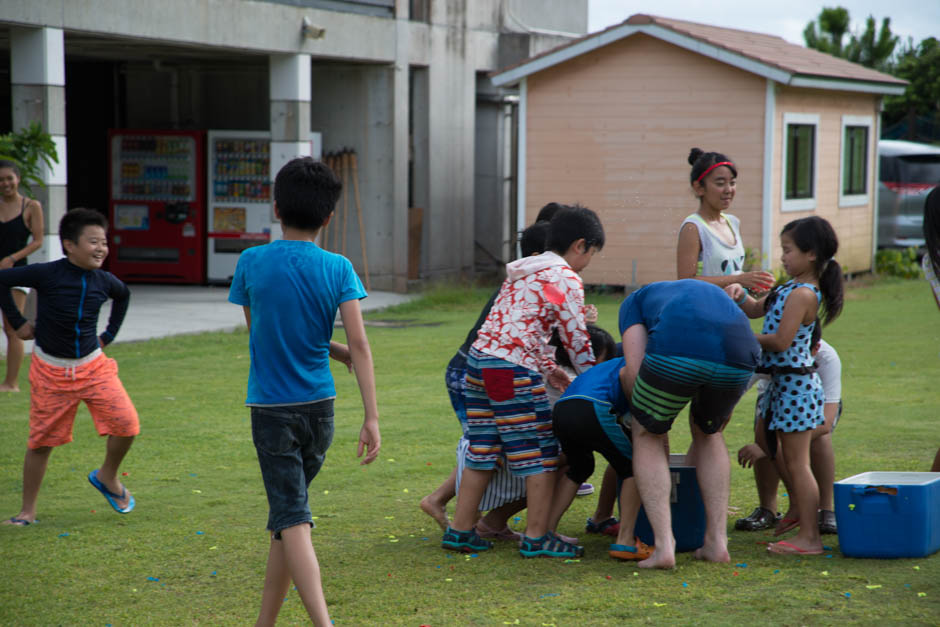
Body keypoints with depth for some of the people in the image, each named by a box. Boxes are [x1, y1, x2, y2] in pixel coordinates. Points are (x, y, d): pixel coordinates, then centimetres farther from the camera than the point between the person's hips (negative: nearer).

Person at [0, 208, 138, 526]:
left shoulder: (103, 281, -1)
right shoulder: (46, 274, -15)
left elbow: (123, 294, 23)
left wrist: (109, 333, 17)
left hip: (93, 366, 3)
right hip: (50, 370, -3)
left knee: (126, 424, -10)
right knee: (41, 440, 3)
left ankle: (107, 477, 18)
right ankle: (28, 510, 17)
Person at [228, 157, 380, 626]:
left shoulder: (251, 262, -4)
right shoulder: (338, 269, -3)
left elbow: (256, 334, 8)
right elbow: (358, 345, -9)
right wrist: (372, 418, -9)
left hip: (271, 409, -3)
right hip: (319, 409, 3)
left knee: (292, 518, -7)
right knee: (287, 513, 16)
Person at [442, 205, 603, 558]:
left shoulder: (523, 273, 23)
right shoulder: (566, 279, -3)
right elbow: (576, 338, -2)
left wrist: (550, 370, 24)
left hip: (479, 359, 9)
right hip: (512, 370, -9)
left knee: (482, 450, 14)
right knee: (540, 453, 0)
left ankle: (460, 530, 17)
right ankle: (537, 538, 2)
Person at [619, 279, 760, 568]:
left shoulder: (635, 301, 33)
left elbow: (634, 372, 14)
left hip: (677, 352, -4)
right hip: (739, 357, 4)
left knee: (647, 435, 21)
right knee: (708, 430, 32)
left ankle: (664, 545, 9)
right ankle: (717, 540, 25)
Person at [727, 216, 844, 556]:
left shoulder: (803, 294, -19)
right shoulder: (792, 287, 12)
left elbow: (780, 341, -25)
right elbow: (757, 310, 22)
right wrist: (741, 294, 2)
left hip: (795, 384, -10)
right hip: (785, 383, 10)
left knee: (796, 464, -6)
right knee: (785, 460, 19)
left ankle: (810, 538, -3)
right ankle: (801, 522, 30)